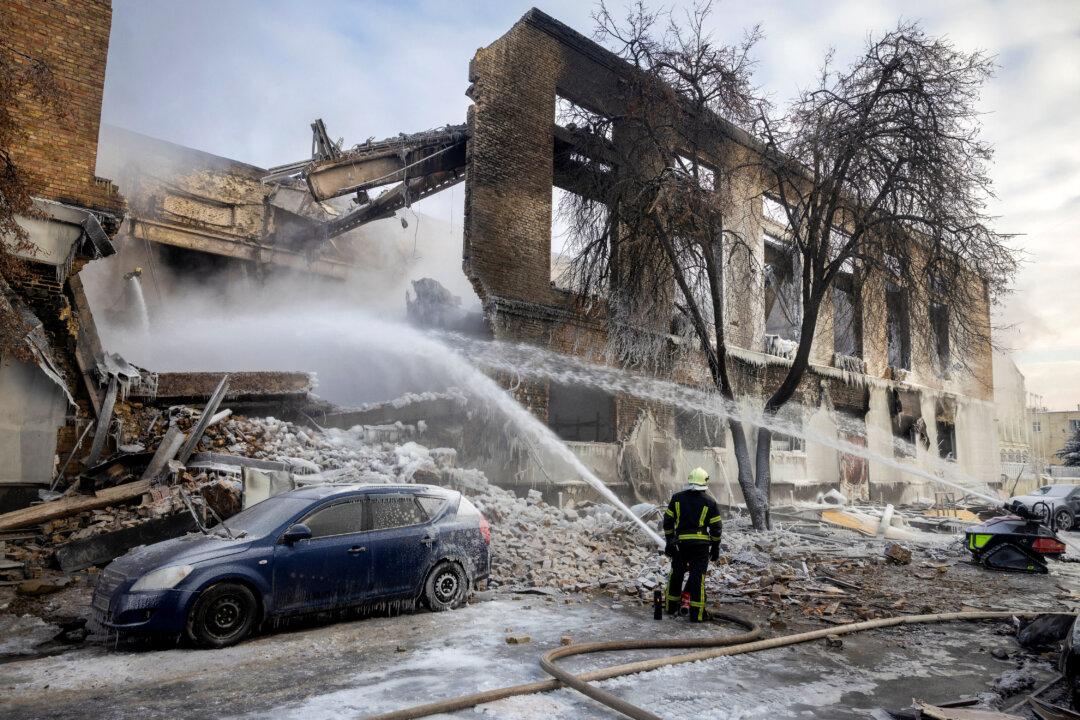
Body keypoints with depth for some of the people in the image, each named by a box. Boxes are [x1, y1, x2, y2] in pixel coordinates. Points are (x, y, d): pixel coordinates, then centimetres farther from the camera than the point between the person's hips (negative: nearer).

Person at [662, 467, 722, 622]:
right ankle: (696, 613, 2)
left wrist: (669, 541, 15)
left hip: (680, 543, 2)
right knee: (697, 577, 1)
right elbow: (716, 528, 0)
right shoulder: (710, 502, -2)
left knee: (676, 574, 16)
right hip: (701, 545, -2)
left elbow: (668, 521, 6)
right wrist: (715, 548, 9)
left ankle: (672, 606, 28)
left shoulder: (677, 498, 4)